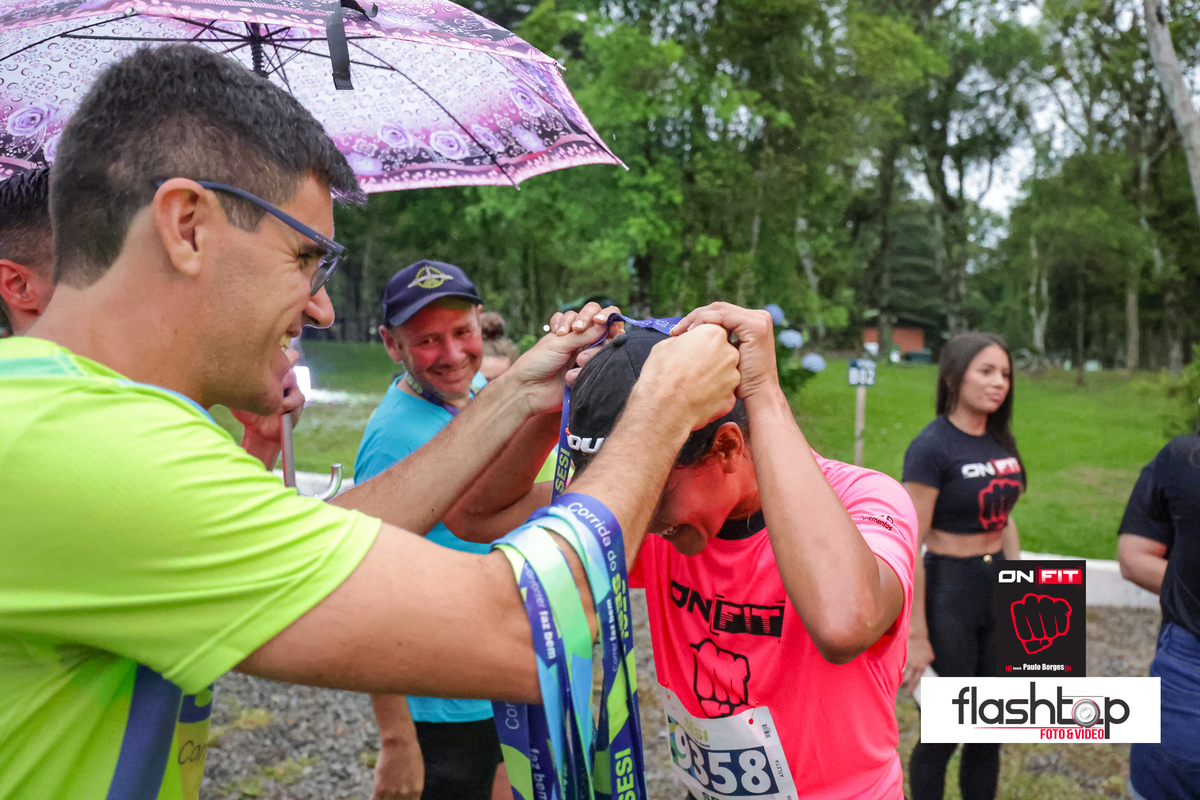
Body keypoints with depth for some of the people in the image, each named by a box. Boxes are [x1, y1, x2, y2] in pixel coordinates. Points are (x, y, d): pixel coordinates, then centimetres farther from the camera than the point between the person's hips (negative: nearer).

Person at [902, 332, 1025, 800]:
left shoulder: (1000, 442, 5)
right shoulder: (931, 447, -17)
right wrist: (916, 636, -18)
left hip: (998, 591, 7)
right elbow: (909, 546, -18)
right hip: (949, 594, -7)